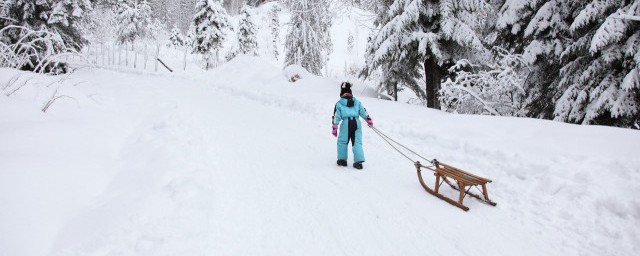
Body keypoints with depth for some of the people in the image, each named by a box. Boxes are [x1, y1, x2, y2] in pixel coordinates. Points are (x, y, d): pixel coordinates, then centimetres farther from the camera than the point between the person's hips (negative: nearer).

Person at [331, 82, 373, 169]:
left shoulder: (339, 104, 9)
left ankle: (342, 159, 16)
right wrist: (369, 121, 30)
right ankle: (359, 161, -4)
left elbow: (336, 117, 6)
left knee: (342, 142, 12)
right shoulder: (357, 102, 17)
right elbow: (364, 112, 18)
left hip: (346, 123, -3)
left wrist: (334, 128, 9)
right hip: (356, 123, 3)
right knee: (357, 142, 4)